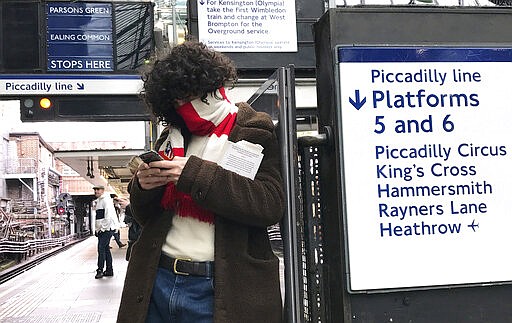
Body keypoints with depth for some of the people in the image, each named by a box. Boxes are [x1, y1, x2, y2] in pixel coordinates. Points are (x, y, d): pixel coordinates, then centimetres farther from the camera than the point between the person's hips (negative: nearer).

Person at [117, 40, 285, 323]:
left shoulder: (254, 133, -1)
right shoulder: (171, 137, 13)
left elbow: (271, 205, -16)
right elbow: (144, 217, 17)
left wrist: (196, 175, -22)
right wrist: (143, 187, -6)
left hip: (216, 290, -4)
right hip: (157, 281, 5)